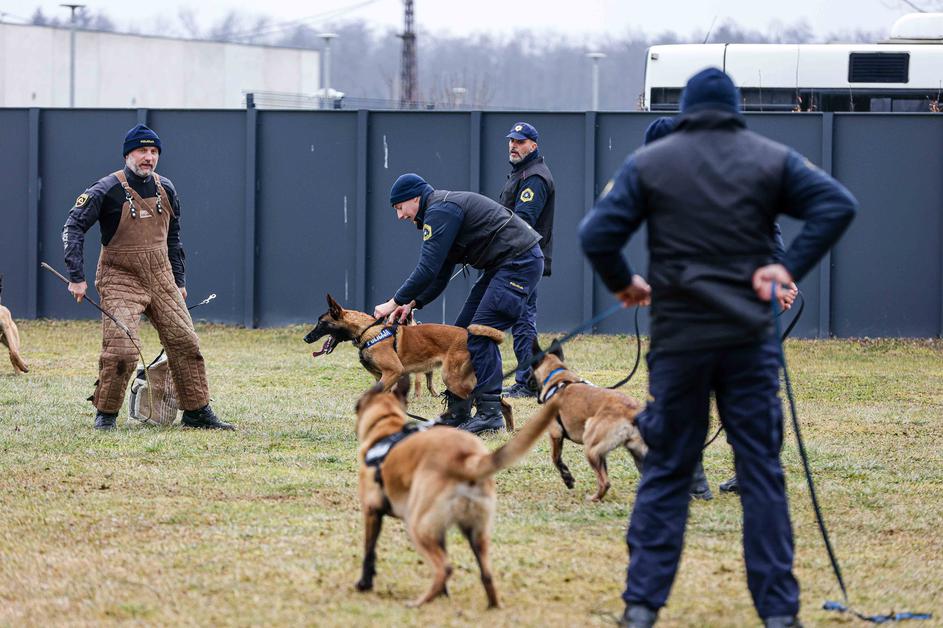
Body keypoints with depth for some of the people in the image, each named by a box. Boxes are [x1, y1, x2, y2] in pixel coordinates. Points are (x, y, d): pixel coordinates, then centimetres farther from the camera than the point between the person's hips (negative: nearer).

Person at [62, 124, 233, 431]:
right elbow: (73, 227, -13)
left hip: (162, 279, 6)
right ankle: (105, 414, 1)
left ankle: (197, 412, 14)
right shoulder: (108, 190, -11)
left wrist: (180, 280, 18)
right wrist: (76, 277, -20)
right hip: (120, 280, -6)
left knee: (186, 344, 3)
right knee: (121, 350, -17)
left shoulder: (166, 189, 8)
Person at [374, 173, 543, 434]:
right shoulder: (443, 209, 19)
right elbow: (440, 275, 21)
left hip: (519, 262, -11)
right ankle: (458, 410, 14)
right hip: (502, 265, 11)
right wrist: (412, 303, 9)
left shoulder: (440, 212, -15)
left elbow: (428, 270, -20)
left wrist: (395, 302, -12)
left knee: (479, 332, -14)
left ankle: (490, 412, -14)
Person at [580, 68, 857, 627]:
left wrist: (623, 283, 10)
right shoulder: (771, 160, 3)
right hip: (749, 339, 0)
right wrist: (792, 267, -8)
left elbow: (597, 235, -6)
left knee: (666, 472, 8)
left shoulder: (649, 163, 1)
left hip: (677, 338, 0)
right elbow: (838, 204, -9)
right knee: (762, 472, 4)